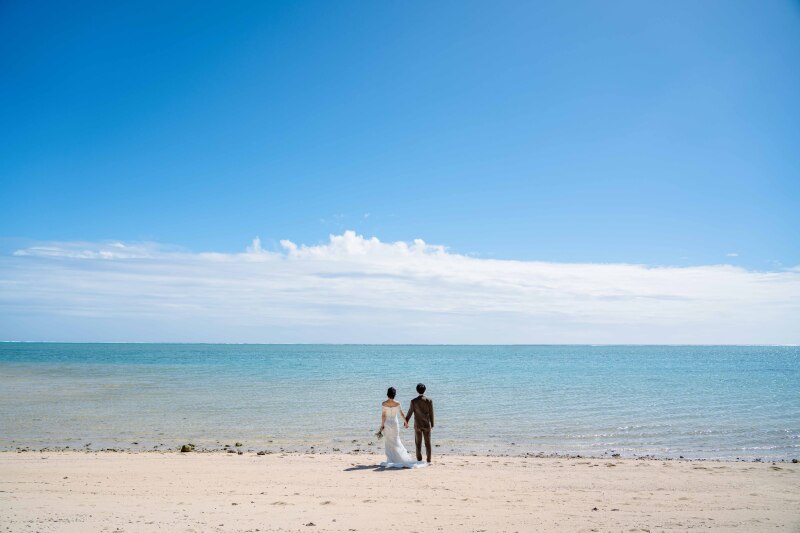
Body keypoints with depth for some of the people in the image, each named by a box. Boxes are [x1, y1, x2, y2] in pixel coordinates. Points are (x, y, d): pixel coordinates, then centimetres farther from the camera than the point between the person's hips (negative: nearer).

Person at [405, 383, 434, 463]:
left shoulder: (414, 401, -7)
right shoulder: (429, 400, -5)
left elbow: (410, 413, -2)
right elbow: (431, 413, -1)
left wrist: (406, 422, 11)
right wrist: (432, 424, 10)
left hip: (417, 425, -1)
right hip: (427, 424, 1)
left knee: (418, 443, 7)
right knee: (427, 443, 6)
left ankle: (419, 460, 7)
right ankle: (429, 460, 7)